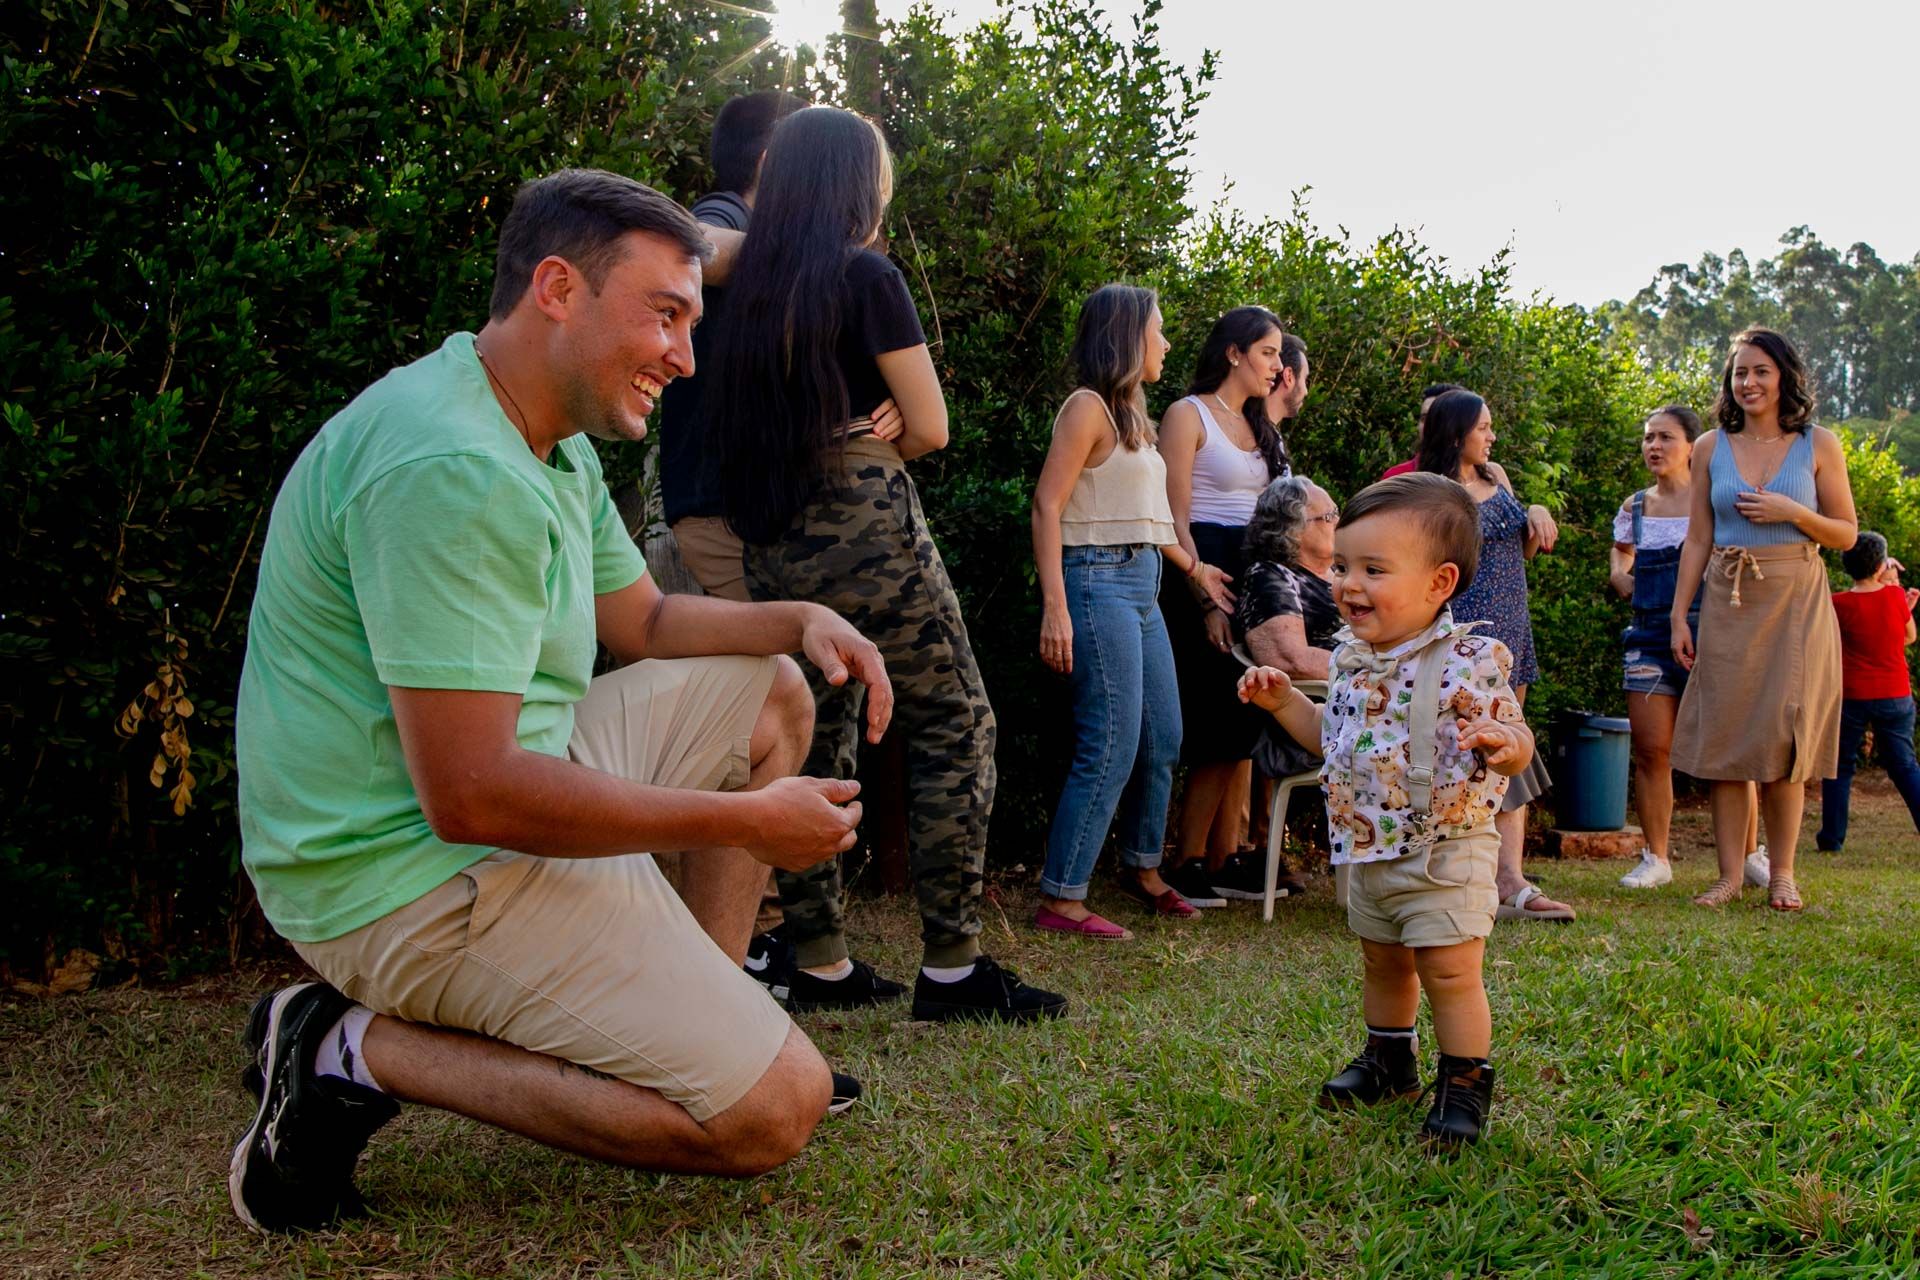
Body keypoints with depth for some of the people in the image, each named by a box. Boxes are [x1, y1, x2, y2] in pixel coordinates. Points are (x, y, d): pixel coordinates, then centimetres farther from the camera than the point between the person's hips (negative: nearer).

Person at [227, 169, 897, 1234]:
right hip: (421, 872, -11)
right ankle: (362, 1054, -7)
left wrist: (800, 620, 5)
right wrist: (744, 821, -19)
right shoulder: (453, 469, -25)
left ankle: (702, 1006, 15)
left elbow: (644, 621, 23)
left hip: (495, 792, 11)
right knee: (772, 1111, -16)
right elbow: (471, 798, -29)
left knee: (770, 693, 19)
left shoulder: (554, 447, 9)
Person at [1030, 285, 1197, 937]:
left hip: (1142, 585, 10)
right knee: (1112, 748, -11)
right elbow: (1047, 505, -15)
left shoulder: (1133, 414, 19)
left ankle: (1143, 867, 34)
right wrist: (1055, 607, -22)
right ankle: (1061, 899, -6)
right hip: (1099, 581, -10)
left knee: (1163, 740, 16)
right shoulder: (1089, 406, -9)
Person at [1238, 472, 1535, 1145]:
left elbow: (1514, 741, -21)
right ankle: (1389, 1058, 41)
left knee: (1450, 972, -3)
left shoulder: (1466, 659, -19)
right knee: (1382, 963, 22)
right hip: (1367, 850, 7)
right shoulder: (1353, 658, 3)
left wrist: (1502, 743, -43)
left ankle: (1465, 1083, 14)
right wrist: (1283, 701, 9)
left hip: (1444, 855, -7)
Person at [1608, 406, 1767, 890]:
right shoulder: (1635, 508, 12)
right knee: (1651, 752, 0)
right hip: (1650, 640, 3)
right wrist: (1624, 579, 7)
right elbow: (1619, 561, 29)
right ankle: (1656, 859, 10)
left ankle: (1749, 855, 14)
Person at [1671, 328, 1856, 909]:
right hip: (1728, 602, 2)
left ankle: (1782, 873, 10)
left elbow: (1846, 534, 5)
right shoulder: (1711, 447, 7)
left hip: (1797, 600, -1)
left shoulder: (1819, 445, 3)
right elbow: (1698, 539, 8)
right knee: (1724, 733, -1)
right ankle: (1729, 874, 5)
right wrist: (1679, 616, 3)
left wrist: (1793, 512, -13)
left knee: (1784, 734, -2)